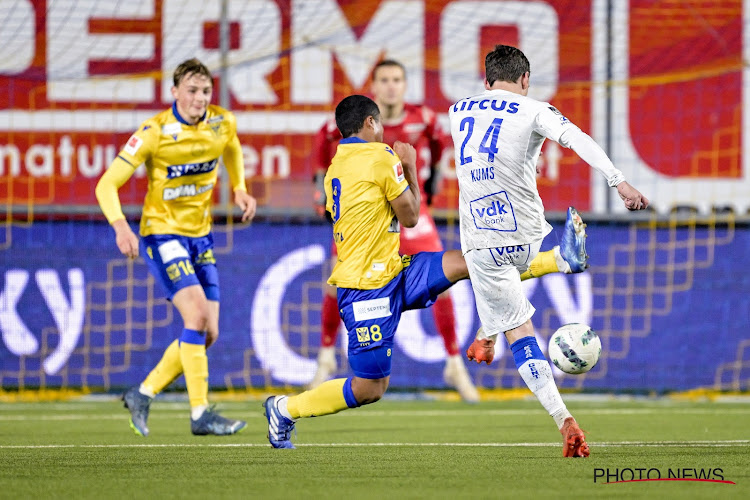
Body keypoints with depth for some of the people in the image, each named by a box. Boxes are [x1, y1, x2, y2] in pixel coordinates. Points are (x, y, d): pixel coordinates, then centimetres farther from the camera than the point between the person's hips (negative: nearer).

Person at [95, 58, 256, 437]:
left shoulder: (222, 124, -3)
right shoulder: (155, 132, -17)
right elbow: (107, 184, -16)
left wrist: (239, 189, 9)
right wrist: (120, 226, -32)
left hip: (200, 236, 6)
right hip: (162, 233, -6)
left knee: (207, 334, 1)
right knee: (196, 312, -23)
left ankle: (143, 395, 17)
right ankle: (200, 414, -21)